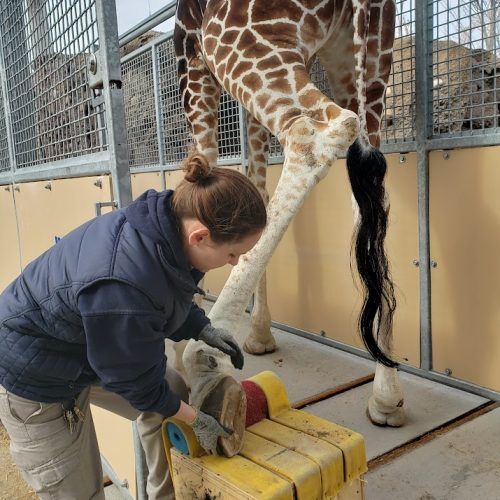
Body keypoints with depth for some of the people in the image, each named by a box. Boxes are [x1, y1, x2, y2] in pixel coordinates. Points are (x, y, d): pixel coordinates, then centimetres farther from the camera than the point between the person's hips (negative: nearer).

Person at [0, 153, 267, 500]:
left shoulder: (166, 224, -18)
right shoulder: (121, 287, -41)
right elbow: (135, 380, -23)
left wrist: (202, 329, -6)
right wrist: (195, 419, -9)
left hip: (86, 349, 8)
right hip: (36, 375, -8)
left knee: (177, 394, 11)